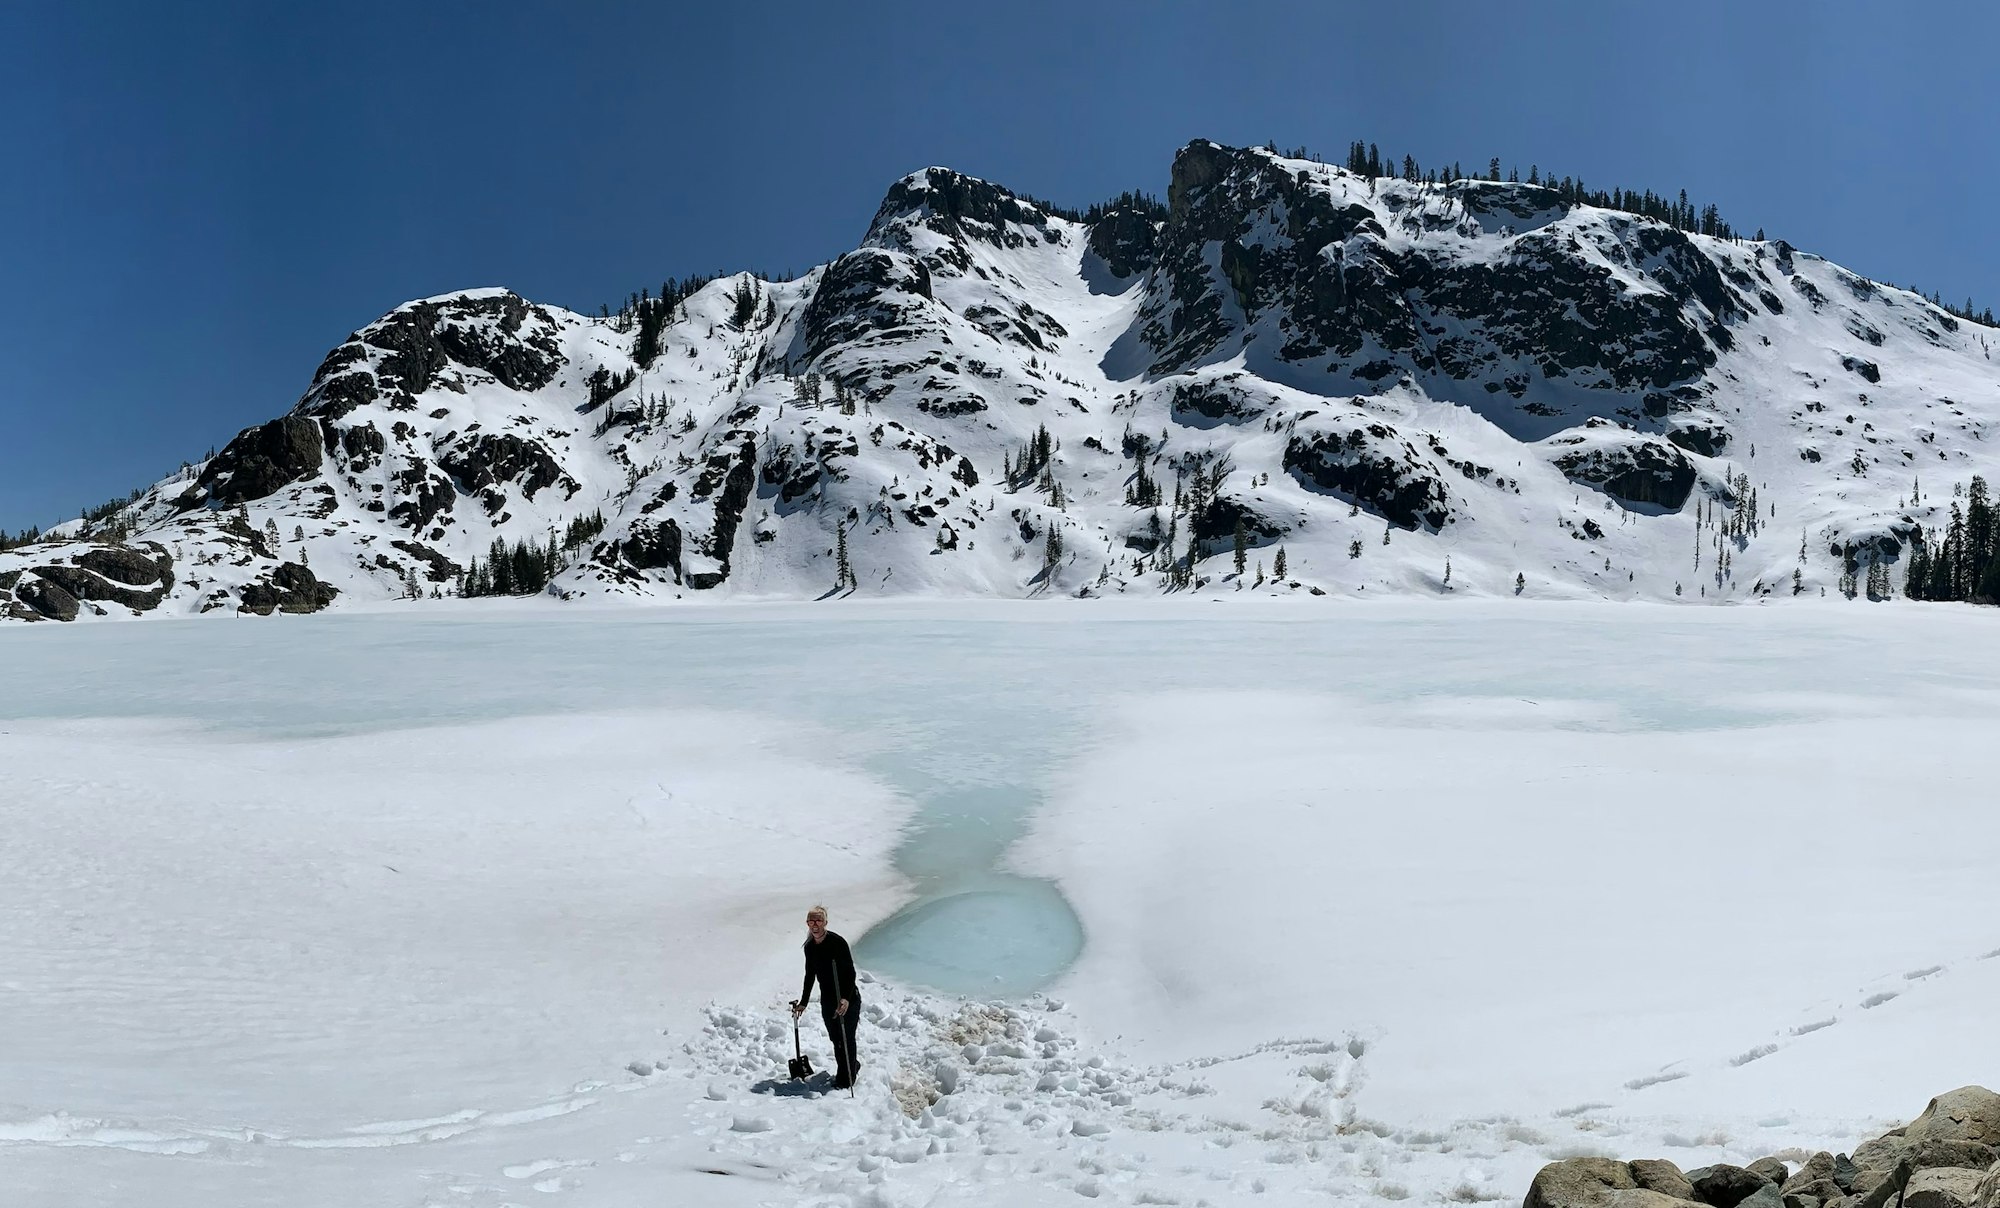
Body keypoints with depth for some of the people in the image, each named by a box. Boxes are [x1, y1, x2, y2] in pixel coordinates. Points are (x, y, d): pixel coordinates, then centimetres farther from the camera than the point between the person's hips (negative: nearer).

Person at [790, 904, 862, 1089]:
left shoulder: (837, 942, -19)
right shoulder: (810, 947, 1)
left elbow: (851, 973, -19)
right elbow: (810, 976, 12)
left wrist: (846, 998, -30)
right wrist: (803, 1002, 12)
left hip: (848, 998, -6)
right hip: (827, 999, 6)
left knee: (846, 1038, -1)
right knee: (835, 1037, 15)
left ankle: (846, 1078, 13)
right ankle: (852, 1065, 38)